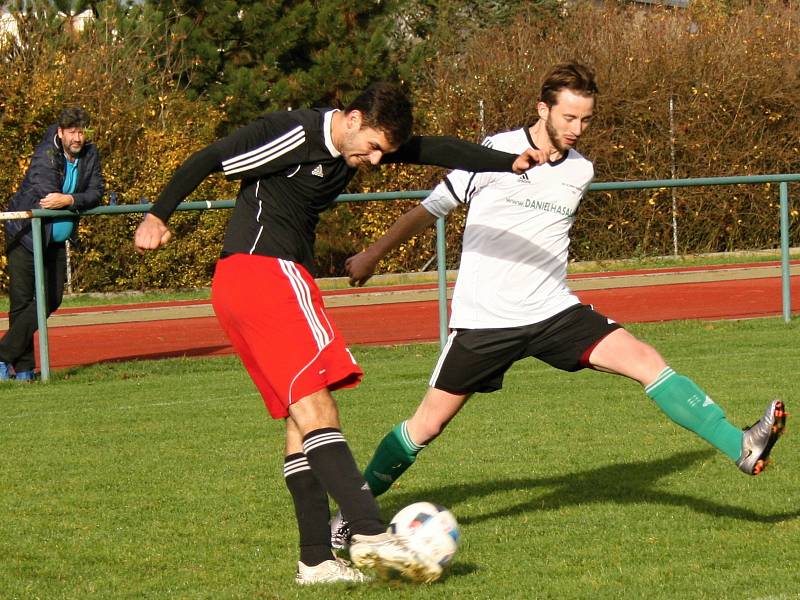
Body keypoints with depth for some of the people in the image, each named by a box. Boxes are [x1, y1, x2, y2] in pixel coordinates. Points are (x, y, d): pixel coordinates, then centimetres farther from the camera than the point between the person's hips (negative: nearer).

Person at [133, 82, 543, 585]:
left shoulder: (361, 143, 12)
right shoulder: (296, 134, -13)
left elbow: (437, 149, 17)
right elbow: (208, 160, -9)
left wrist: (509, 163, 18)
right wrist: (157, 216, -4)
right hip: (264, 271, -10)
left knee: (303, 420, 6)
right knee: (315, 408, -19)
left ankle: (317, 561, 5)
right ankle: (371, 534, -29)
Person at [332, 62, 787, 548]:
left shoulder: (581, 171, 5)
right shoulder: (497, 153, -8)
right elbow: (434, 207, 3)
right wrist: (374, 254, 9)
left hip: (553, 311, 3)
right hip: (484, 319, -3)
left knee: (646, 361, -14)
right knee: (429, 423, 0)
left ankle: (742, 449, -19)